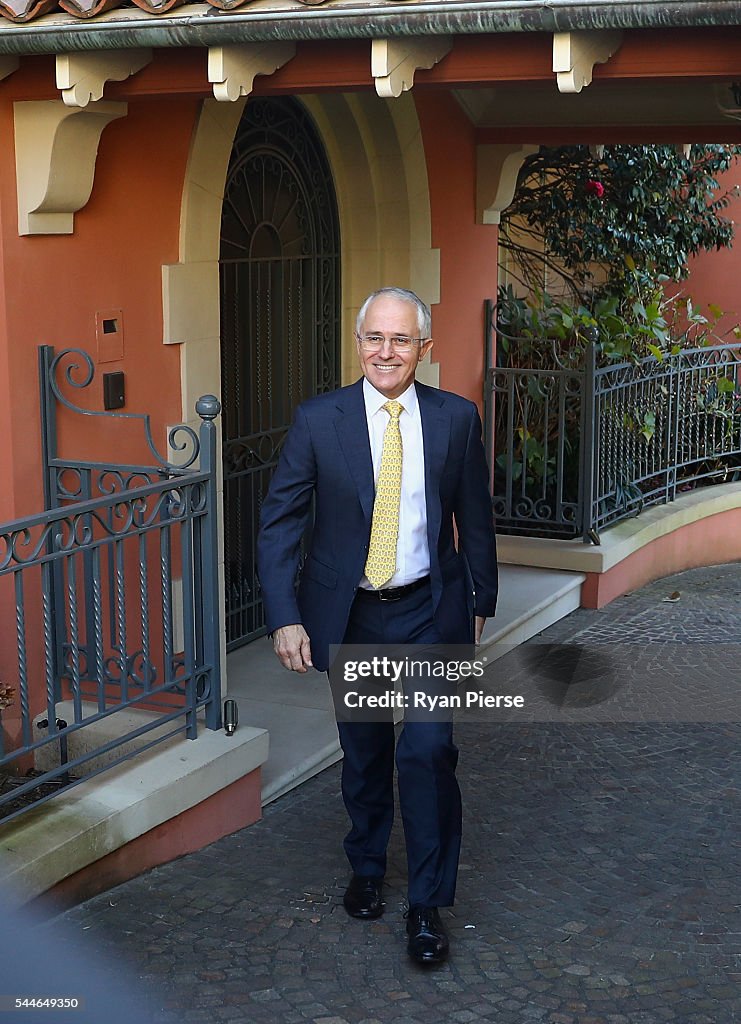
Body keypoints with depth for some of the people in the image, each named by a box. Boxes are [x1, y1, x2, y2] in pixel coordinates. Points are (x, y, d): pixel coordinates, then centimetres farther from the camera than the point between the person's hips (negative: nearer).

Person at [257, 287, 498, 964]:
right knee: (363, 751, 15)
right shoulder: (318, 420, -7)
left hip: (430, 612, 0)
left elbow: (474, 518, 7)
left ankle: (428, 904, 6)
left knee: (428, 750, -9)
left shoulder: (457, 418, -4)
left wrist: (481, 600, 14)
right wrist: (285, 618, -13)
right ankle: (367, 869, 39)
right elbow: (279, 523, -6)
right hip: (347, 617, 1)